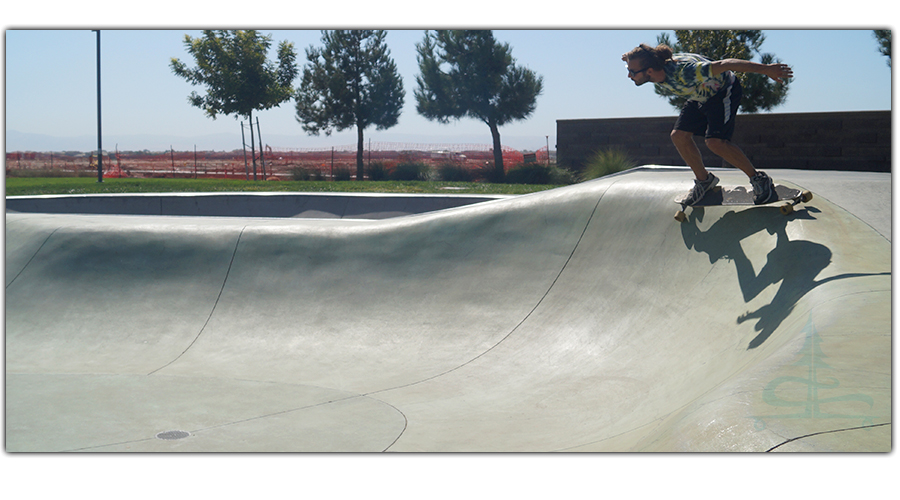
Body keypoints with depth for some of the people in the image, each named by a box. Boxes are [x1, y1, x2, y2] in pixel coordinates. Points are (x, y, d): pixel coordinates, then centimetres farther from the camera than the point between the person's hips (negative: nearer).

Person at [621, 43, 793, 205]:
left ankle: (759, 179, -5)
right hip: (701, 96, 8)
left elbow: (725, 65, -37)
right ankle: (704, 180, 18)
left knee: (715, 141, -22)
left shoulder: (683, 72, -41)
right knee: (679, 136, -3)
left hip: (724, 91, -8)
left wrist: (765, 69, -36)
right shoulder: (656, 76, -18)